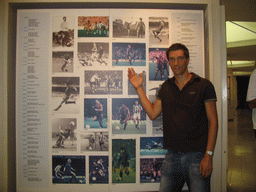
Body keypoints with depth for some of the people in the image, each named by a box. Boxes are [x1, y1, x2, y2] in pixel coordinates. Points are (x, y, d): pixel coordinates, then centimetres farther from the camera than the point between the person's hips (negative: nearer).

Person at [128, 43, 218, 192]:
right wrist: (139, 88, 7)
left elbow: (213, 121, -4)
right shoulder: (166, 87, 12)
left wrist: (209, 155, -11)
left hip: (197, 155, -3)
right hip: (172, 155, 4)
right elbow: (153, 113, 9)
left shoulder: (203, 85, -3)